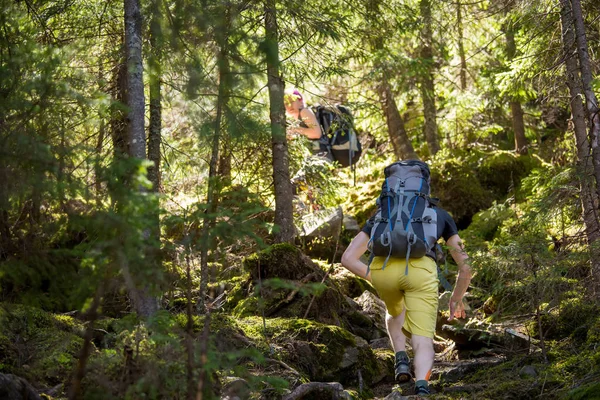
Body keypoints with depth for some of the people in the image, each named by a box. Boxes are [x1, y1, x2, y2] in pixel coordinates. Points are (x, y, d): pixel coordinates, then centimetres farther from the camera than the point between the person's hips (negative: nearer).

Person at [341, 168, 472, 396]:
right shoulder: (440, 214, 36)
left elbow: (348, 259, 27)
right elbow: (465, 267, 34)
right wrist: (456, 300, 48)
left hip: (382, 268, 2)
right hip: (420, 269, -1)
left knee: (395, 312, 35)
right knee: (423, 342, 4)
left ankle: (401, 360, 14)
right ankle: (422, 388, -23)